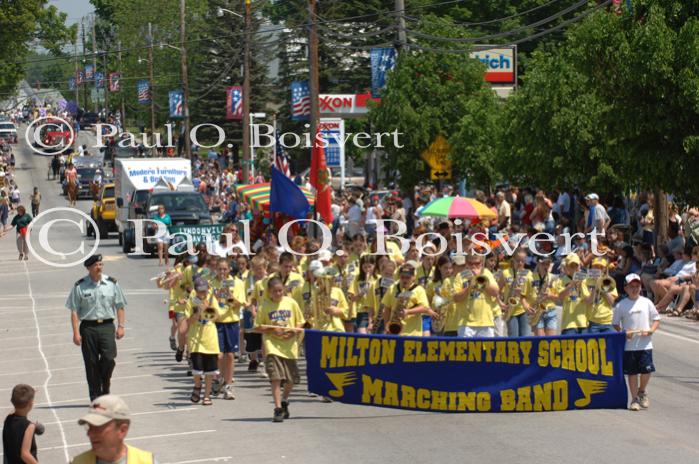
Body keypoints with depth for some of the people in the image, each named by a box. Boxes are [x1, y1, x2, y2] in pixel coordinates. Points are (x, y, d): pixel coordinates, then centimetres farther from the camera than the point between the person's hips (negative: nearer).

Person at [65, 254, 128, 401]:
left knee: (109, 358, -14)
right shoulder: (80, 286, 0)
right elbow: (74, 311, 0)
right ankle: (95, 396, 12)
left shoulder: (111, 283, 6)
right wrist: (76, 332, -6)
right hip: (88, 327, -1)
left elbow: (120, 306, 10)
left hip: (107, 325, 1)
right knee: (91, 363, 3)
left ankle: (105, 387, 10)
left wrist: (121, 326, 2)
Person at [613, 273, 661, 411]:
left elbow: (656, 319, 10)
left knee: (646, 370, -5)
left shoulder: (646, 302, 5)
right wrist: (623, 333, -12)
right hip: (629, 345, -1)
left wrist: (651, 330, -8)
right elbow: (615, 324, 5)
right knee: (632, 372, 3)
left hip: (645, 344, 1)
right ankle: (635, 399, 13)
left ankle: (642, 392, 23)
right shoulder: (621, 305, 1)